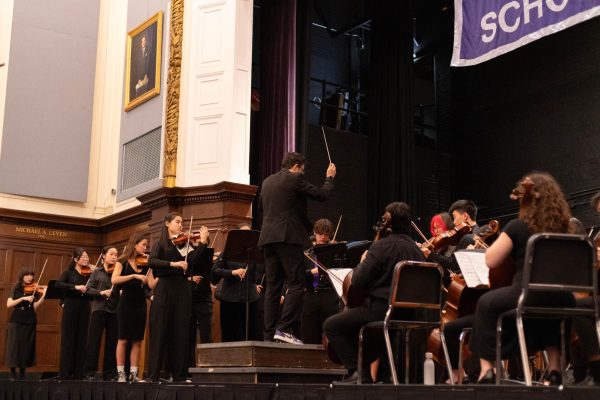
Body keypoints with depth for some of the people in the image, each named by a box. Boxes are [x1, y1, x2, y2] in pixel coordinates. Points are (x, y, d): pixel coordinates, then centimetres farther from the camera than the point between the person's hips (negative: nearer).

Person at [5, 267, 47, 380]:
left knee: (26, 347, 2)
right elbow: (9, 304, -9)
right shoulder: (15, 288, 3)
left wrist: (43, 296, -22)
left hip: (29, 322, 1)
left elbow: (35, 307, -7)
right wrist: (23, 298, -20)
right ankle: (13, 373, 2)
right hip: (16, 321, -1)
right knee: (14, 346, -5)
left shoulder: (34, 290, 4)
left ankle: (22, 373, 11)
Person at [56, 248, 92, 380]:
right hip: (70, 307, -3)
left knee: (81, 341, 4)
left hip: (84, 308, 3)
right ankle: (65, 373, 0)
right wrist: (75, 287, -25)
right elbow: (58, 284, -15)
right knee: (68, 340, -2)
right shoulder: (68, 272, 3)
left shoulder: (89, 274, 10)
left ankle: (78, 373, 8)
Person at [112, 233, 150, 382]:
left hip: (140, 304, 4)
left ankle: (134, 373, 8)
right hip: (126, 304, -4)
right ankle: (120, 373, 5)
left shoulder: (145, 264, 7)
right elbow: (114, 280, -18)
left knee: (137, 341, 4)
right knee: (123, 339, -1)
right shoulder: (123, 262, -3)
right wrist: (134, 275, -25)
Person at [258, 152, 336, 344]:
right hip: (289, 237, -7)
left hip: (268, 238, 7)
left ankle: (269, 334, 5)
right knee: (296, 284, -5)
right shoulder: (295, 179, -4)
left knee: (273, 287, 7)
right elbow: (321, 195, -1)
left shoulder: (267, 182, 17)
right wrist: (329, 178, 17)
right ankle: (284, 328, -15)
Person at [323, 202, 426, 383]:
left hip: (380, 308, -8)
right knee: (354, 325, 33)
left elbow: (358, 281, -14)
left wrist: (361, 263, 6)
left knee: (331, 326, 5)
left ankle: (358, 371, -3)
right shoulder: (416, 249, 6)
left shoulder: (381, 246, -13)